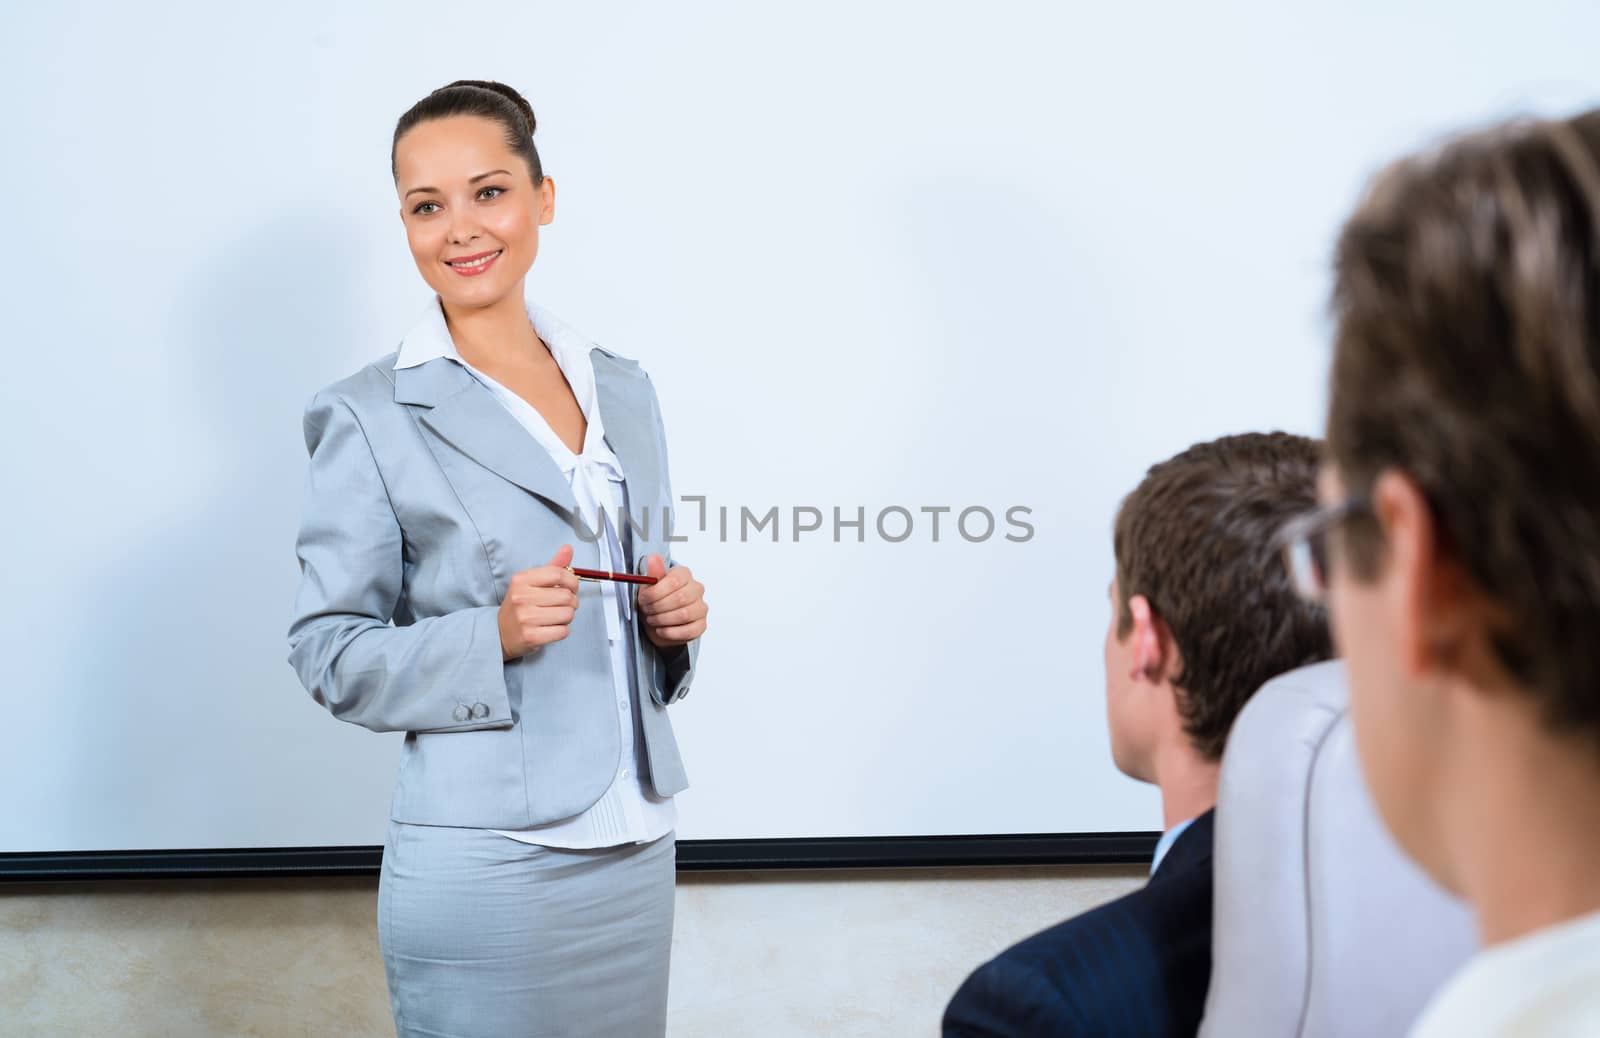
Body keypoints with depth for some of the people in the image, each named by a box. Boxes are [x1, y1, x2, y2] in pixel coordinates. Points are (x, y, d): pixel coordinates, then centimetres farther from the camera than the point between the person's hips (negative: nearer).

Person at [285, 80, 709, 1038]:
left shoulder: (624, 390, 10)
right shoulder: (371, 417, -6)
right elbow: (330, 655, -6)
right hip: (483, 868, -5)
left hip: (638, 850, 5)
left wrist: (675, 619, -2)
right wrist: (494, 639, -21)